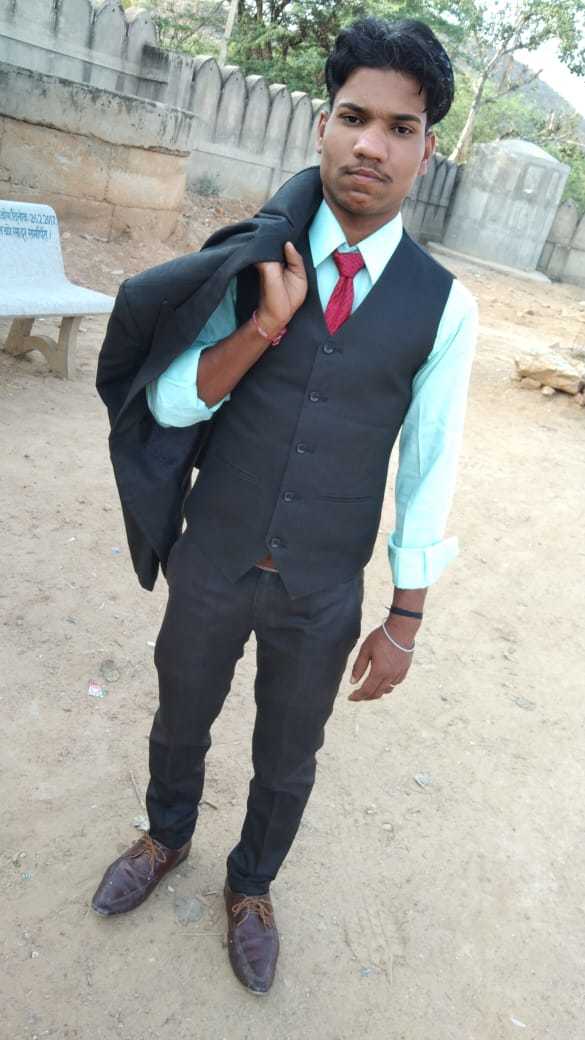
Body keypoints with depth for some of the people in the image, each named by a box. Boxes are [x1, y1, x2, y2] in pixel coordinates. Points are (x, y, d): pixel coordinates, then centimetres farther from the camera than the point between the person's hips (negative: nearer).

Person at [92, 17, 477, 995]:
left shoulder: (443, 305, -9)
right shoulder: (252, 262, -8)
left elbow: (428, 468, -4)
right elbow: (170, 404, -9)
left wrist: (404, 622, -1)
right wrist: (265, 326, -25)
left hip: (323, 593, 0)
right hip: (210, 564, 1)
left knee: (288, 758, 21)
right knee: (180, 723, 24)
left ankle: (250, 884, 53)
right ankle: (167, 836, 59)